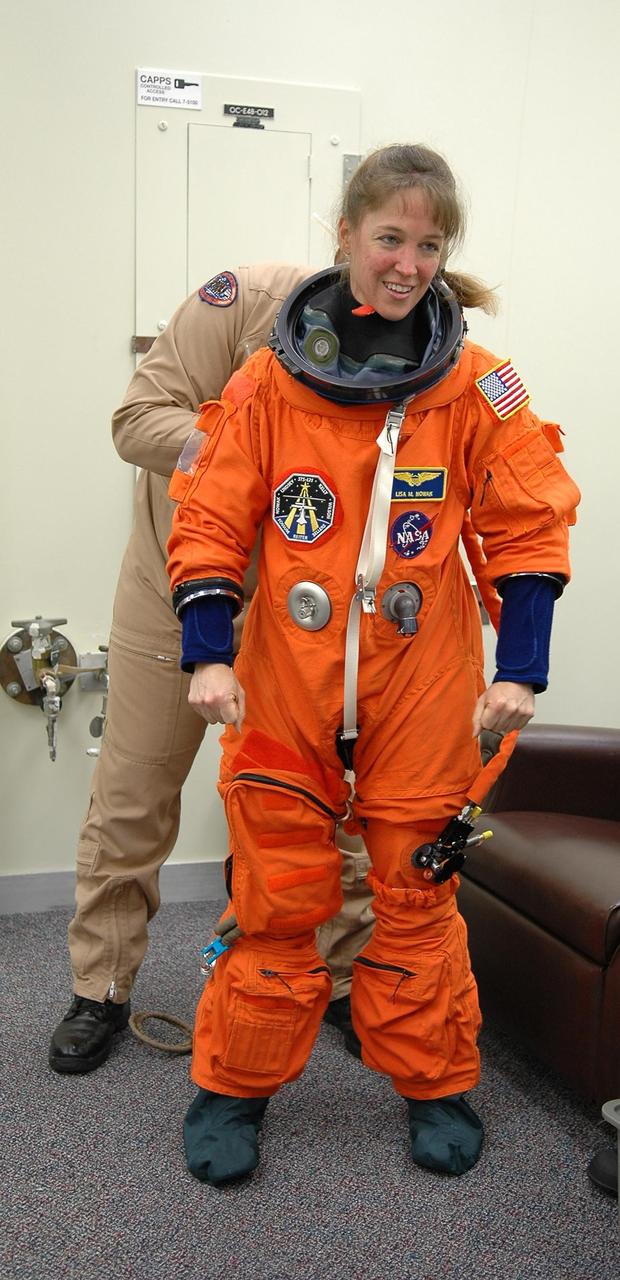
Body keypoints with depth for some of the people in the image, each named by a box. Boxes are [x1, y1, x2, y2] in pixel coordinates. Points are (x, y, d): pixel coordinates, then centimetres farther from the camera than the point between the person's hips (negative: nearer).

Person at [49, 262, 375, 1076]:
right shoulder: (247, 301, -20)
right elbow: (139, 420, -21)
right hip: (177, 583, -1)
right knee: (133, 798, 6)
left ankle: (351, 981, 25)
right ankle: (101, 991, 24)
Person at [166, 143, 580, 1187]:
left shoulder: (477, 386, -1)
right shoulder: (269, 380, -1)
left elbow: (526, 526, 1)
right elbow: (211, 520, 0)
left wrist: (519, 668, -5)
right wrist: (208, 654, -8)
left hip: (425, 693, 0)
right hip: (285, 689, 0)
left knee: (416, 894, 13)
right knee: (274, 897, 10)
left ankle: (434, 1086, 34)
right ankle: (236, 1086, 30)